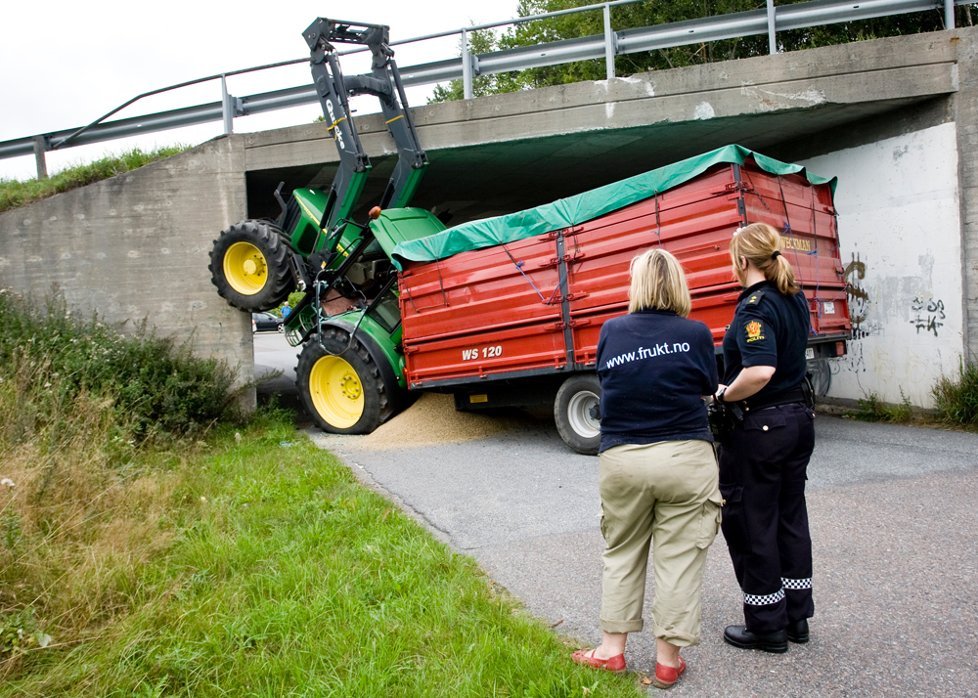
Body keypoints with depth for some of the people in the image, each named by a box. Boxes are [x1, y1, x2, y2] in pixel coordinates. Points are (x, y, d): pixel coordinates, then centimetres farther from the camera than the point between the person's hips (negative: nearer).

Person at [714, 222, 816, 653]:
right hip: (799, 417, 9)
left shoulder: (755, 306, -20)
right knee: (790, 516, 17)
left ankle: (766, 626, 16)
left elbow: (760, 371, -33)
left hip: (759, 427, -9)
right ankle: (796, 617, 29)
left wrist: (724, 395, -17)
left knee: (750, 523, 4)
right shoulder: (796, 300, 9)